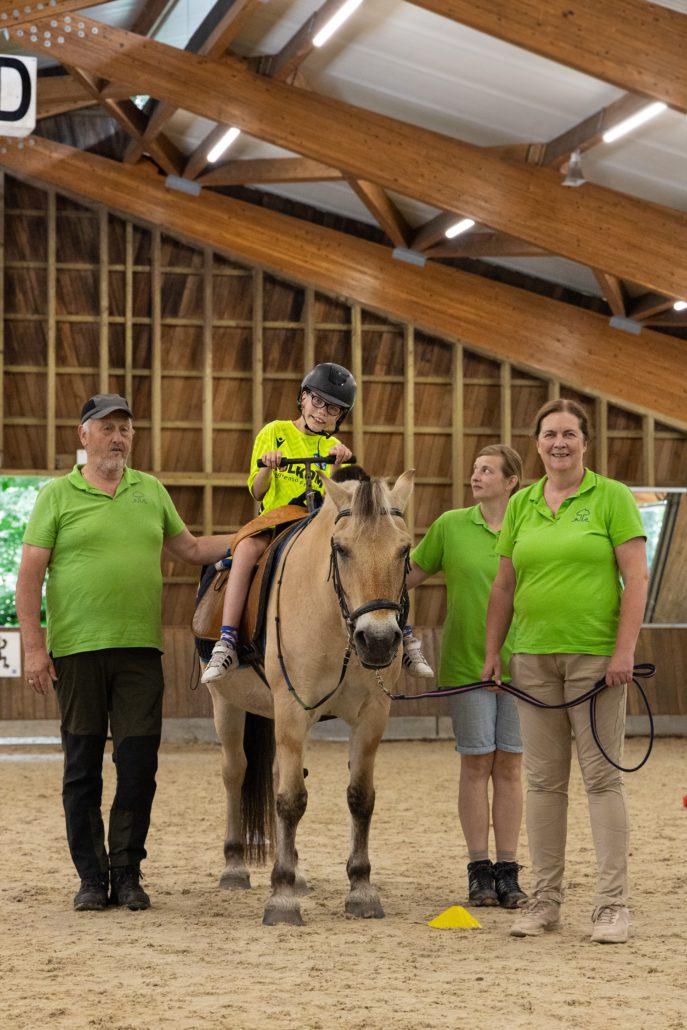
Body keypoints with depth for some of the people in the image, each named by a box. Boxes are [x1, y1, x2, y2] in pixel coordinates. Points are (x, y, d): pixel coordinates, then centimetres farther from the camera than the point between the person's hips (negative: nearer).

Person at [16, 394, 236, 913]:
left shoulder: (151, 491, 13)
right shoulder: (57, 495, 2)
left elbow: (191, 548, 21)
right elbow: (30, 574, -2)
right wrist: (33, 647, -9)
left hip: (140, 650, 3)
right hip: (77, 653, -3)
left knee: (139, 765, 0)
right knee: (83, 768, 4)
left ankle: (127, 874, 11)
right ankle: (91, 877, 12)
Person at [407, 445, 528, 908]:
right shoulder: (451, 525, 1)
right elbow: (410, 575, 9)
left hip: (518, 664, 0)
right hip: (466, 662, 0)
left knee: (509, 766, 4)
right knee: (476, 764, 1)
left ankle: (508, 871, 9)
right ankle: (479, 872, 7)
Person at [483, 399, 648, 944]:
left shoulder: (613, 497, -1)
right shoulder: (521, 505, 12)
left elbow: (636, 577, -6)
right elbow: (504, 585, 16)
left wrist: (625, 651, -14)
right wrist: (492, 652, 10)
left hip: (596, 656, -4)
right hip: (534, 656, 4)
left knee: (603, 776, -3)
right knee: (544, 779, 7)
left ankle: (613, 903, 0)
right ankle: (546, 899, 14)